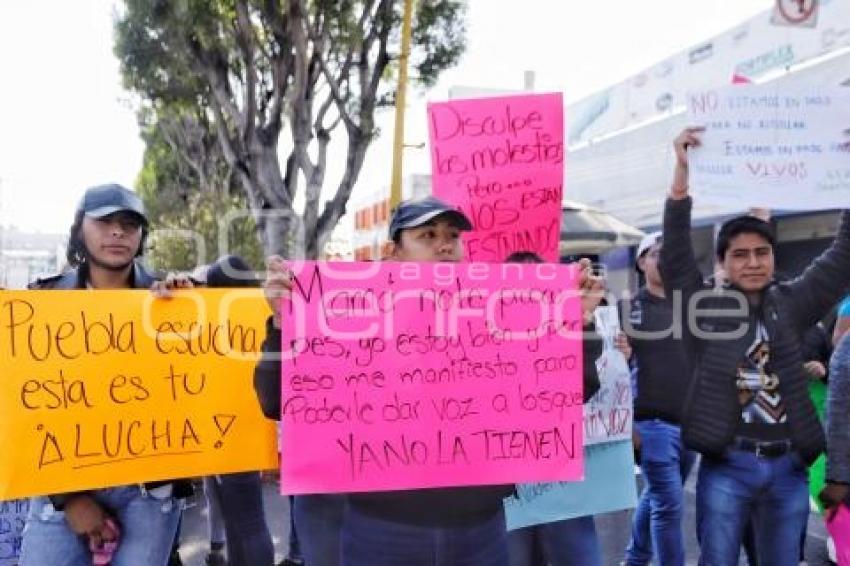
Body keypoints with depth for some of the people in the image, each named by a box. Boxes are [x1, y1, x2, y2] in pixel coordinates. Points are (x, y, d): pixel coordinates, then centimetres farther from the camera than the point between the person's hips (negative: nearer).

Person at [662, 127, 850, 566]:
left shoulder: (791, 303, 7)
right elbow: (674, 256, -12)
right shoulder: (704, 306, -1)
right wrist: (681, 175, -21)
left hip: (787, 468, 3)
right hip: (727, 466, -3)